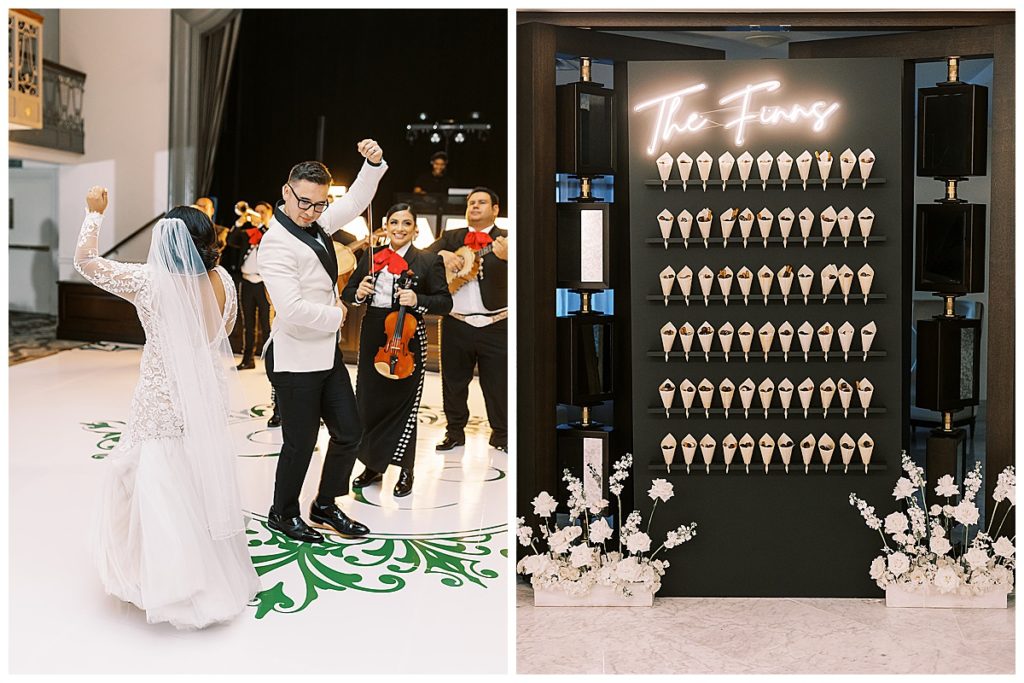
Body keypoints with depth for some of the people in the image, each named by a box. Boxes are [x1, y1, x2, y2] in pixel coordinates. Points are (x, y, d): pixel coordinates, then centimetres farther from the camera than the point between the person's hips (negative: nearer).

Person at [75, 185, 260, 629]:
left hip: (164, 405, -5)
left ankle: (170, 583, 14)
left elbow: (86, 261, -7)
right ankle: (218, 573, 35)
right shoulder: (222, 280, -6)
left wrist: (94, 213, 5)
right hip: (210, 399, 5)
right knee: (205, 484, 20)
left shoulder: (151, 281, -19)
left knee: (161, 489, 7)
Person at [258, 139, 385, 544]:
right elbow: (292, 308, -29)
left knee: (349, 432, 13)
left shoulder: (315, 224, 5)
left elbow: (355, 203, 17)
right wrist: (336, 315, -14)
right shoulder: (277, 242, -20)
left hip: (326, 352, 9)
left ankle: (326, 506, 31)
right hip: (294, 359, -9)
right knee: (301, 442, 5)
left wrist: (373, 163, 1)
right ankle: (283, 514, 28)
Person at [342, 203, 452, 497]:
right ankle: (373, 465, 27)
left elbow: (445, 303, -5)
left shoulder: (429, 261, -3)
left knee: (403, 405, 4)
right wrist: (358, 294, -10)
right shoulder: (370, 257, 9)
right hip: (372, 337, 4)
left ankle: (406, 471, 19)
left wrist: (418, 300, -22)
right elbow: (346, 294, 13)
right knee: (368, 402, 10)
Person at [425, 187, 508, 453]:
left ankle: (501, 435, 18)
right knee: (453, 381, 11)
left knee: (498, 384, 4)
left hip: (495, 326, -3)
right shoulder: (451, 238, 12)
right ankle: (455, 431, 24)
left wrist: (506, 256, -37)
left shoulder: (506, 239, 1)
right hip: (456, 324, 3)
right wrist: (442, 255, -20)